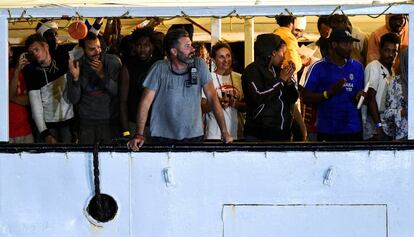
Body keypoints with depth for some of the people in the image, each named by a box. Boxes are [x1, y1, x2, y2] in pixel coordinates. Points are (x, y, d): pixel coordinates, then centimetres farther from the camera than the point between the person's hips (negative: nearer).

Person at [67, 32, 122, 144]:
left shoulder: (113, 61, -7)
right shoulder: (76, 65, -4)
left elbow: (118, 92, -10)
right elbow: (74, 100, -6)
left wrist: (103, 75, -24)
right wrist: (75, 78, -22)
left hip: (111, 121, -1)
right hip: (87, 123, 1)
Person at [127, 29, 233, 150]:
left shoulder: (199, 65, -3)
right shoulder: (159, 68, -8)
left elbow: (212, 97, -6)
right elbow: (146, 102, -8)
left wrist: (224, 132, -13)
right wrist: (139, 134, -19)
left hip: (194, 135, 2)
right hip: (163, 138, -1)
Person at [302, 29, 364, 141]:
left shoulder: (357, 67, 8)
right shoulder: (319, 67, -3)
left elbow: (361, 92, 15)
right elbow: (305, 97, -5)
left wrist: (359, 97, -8)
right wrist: (330, 92, -17)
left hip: (353, 130, 3)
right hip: (327, 132, -3)